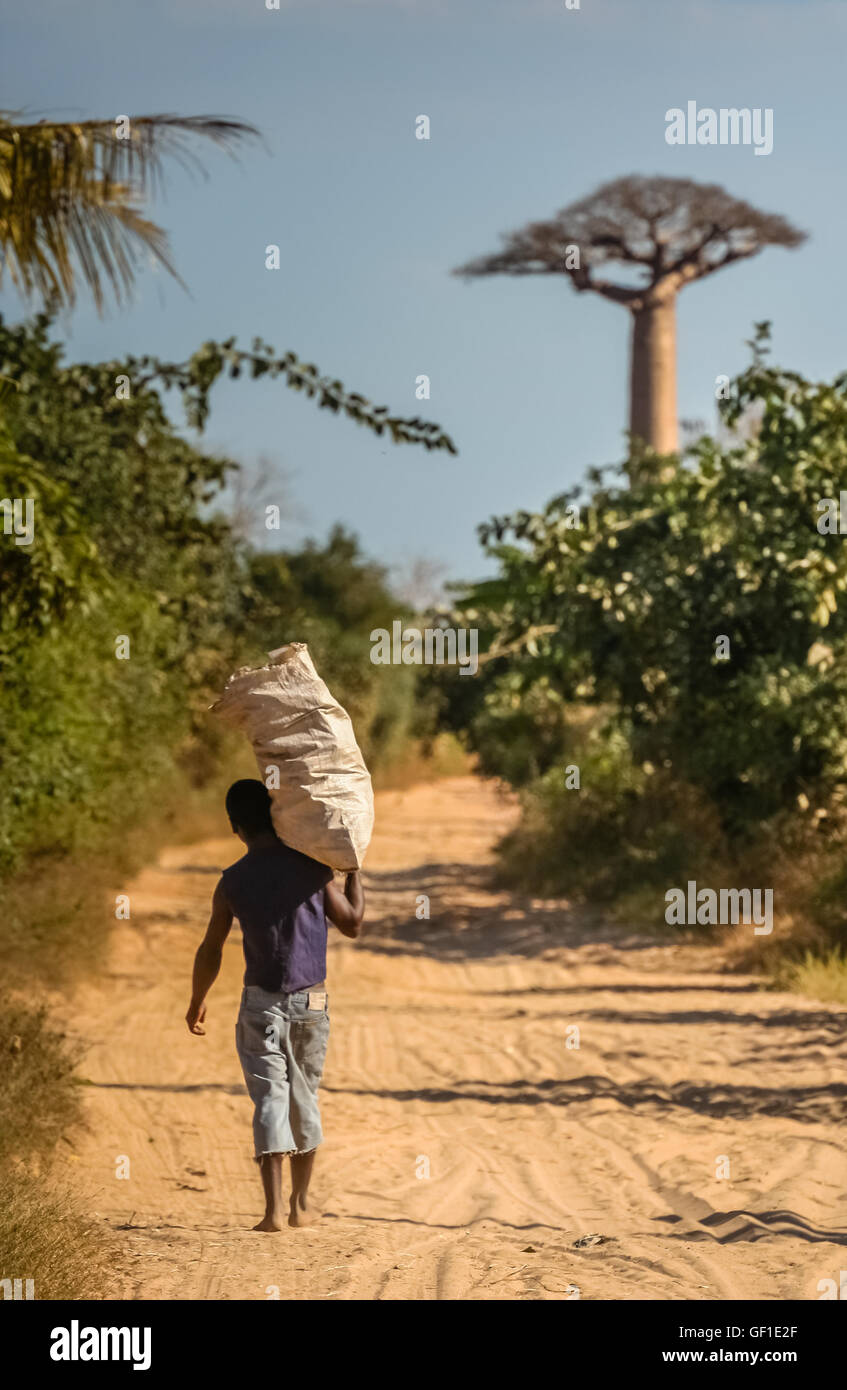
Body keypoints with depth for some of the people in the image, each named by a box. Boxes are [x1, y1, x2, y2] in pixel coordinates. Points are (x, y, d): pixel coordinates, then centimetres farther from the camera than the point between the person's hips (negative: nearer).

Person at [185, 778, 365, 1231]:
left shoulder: (233, 882, -5)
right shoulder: (311, 867, -5)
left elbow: (210, 953, 2)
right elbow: (352, 924, 4)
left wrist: (196, 1003, 17)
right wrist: (354, 867, 15)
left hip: (262, 1002, -1)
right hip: (312, 1002, 1)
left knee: (270, 1098, -3)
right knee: (304, 1098, 14)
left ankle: (274, 1207, -15)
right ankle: (301, 1205, 22)